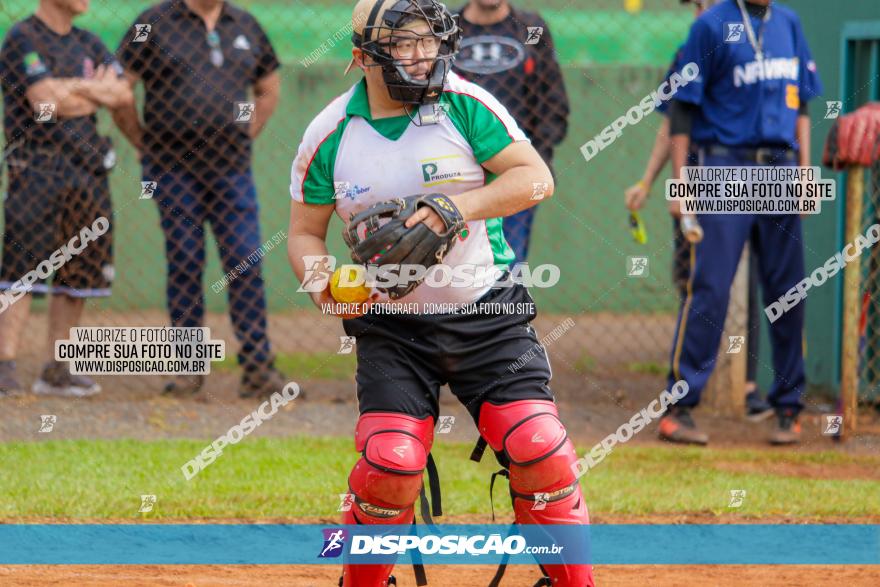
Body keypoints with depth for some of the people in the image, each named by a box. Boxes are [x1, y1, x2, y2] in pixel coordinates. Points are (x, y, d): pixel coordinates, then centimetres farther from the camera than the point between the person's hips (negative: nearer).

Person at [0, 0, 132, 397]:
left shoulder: (89, 45, 17)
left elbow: (123, 95, 5)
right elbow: (46, 103, -16)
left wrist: (75, 88, -9)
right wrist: (97, 93, -1)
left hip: (88, 169, 7)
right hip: (37, 167, -7)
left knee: (78, 274, 6)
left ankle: (55, 371, 11)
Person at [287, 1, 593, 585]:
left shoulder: (465, 104, -6)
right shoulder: (329, 135, -3)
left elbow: (536, 178, -10)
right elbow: (305, 232, 6)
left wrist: (457, 207, -23)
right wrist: (321, 282, -15)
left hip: (486, 313, 0)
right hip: (392, 325, 0)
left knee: (540, 449, -12)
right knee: (390, 464, -15)